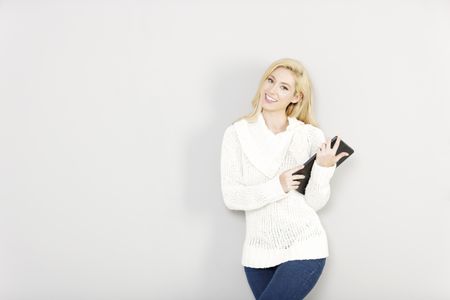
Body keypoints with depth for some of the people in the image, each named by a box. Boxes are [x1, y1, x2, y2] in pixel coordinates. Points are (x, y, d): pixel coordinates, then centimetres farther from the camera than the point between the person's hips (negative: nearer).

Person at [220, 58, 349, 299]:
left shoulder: (311, 136, -4)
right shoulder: (237, 133, -4)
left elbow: (315, 202, -4)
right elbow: (231, 197, -8)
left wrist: (323, 168, -20)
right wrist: (277, 187, -19)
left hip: (304, 247, -2)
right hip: (259, 251, 2)